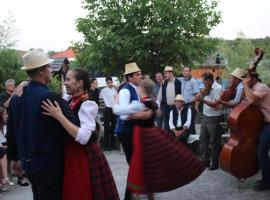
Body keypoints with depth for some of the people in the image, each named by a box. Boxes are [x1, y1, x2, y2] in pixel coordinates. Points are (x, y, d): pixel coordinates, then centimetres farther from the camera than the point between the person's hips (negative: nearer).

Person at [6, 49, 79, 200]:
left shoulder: (16, 97, 2)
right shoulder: (51, 98, -21)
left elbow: (11, 131, 11)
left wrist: (15, 158, 23)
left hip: (28, 163, 7)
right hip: (49, 164, -7)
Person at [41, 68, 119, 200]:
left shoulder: (87, 105, -18)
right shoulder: (69, 102, 4)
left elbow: (83, 137, -29)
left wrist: (59, 116, -30)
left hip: (86, 159, -7)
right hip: (71, 157, 7)